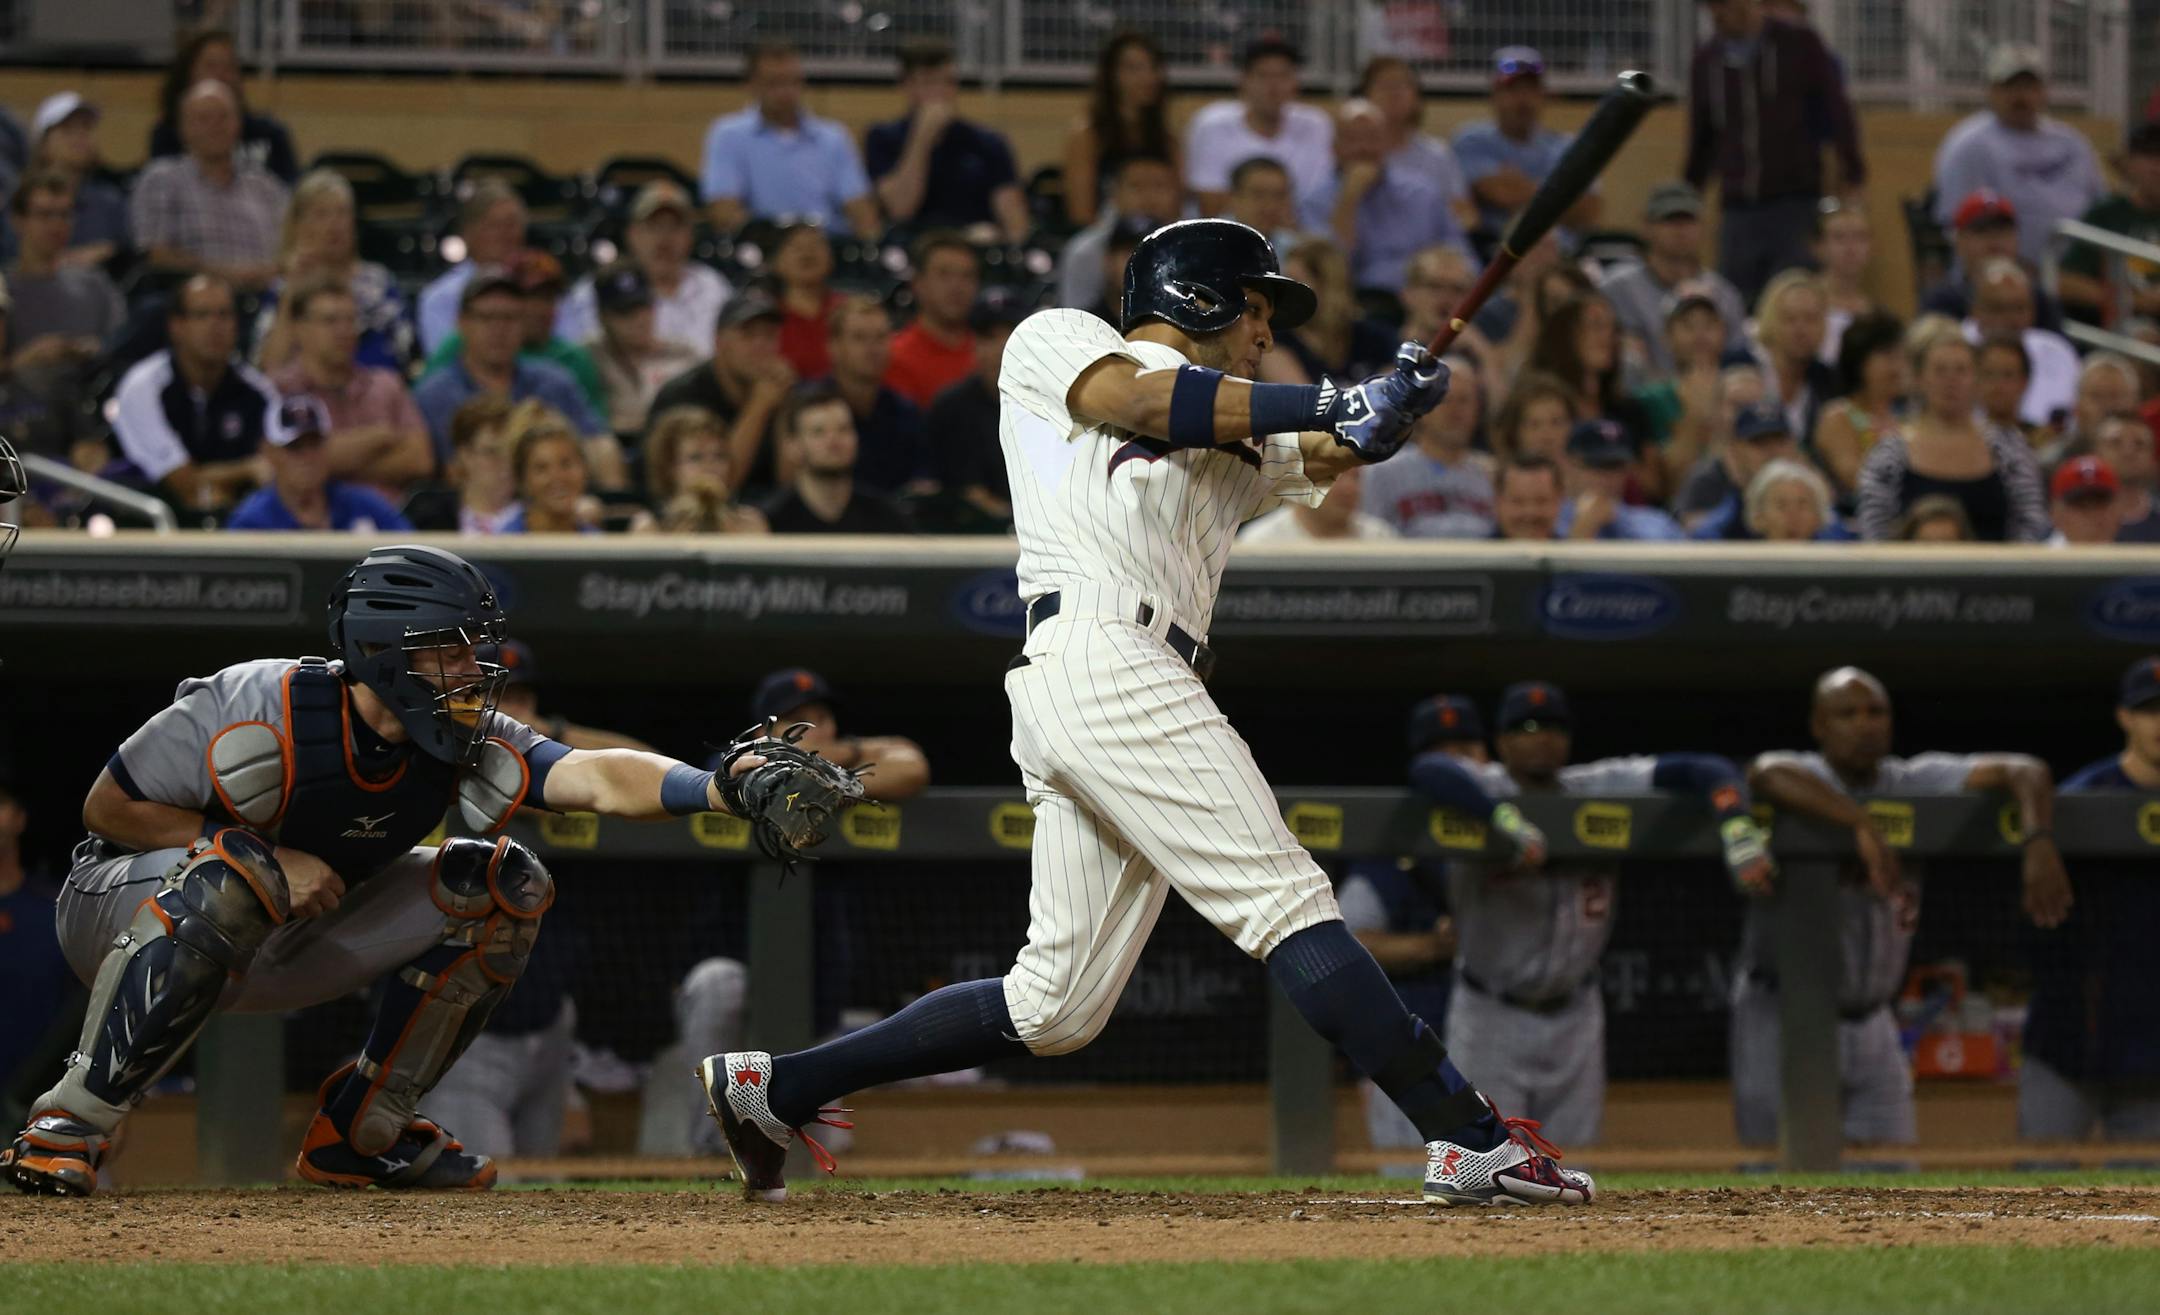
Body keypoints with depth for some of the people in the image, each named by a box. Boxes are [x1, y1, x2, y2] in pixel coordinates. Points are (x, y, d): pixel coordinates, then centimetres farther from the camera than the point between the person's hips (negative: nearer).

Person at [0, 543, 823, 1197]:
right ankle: (69, 1126, -33)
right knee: (229, 879, -41)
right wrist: (268, 857, -28)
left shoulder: (464, 744, -15)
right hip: (119, 908, -6)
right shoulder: (261, 713, -29)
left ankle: (359, 1131, 3)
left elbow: (598, 779, -30)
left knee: (500, 884, -5)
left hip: (279, 949, 6)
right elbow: (107, 806, -20)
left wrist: (715, 788, -49)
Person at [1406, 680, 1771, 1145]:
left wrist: (1736, 829, -28)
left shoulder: (1602, 788, -3)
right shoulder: (1486, 789, -13)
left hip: (1574, 1018, 4)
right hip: (1490, 1018, -4)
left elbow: (1704, 771, -7)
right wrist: (1507, 818, -49)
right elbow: (1428, 770, -35)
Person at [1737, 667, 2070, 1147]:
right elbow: (1767, 774, -38)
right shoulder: (1803, 779, -12)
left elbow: (2023, 771, -7)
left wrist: (2038, 843, -28)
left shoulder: (1915, 784, 2)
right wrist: (1864, 824, -47)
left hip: (1871, 1025, 5)